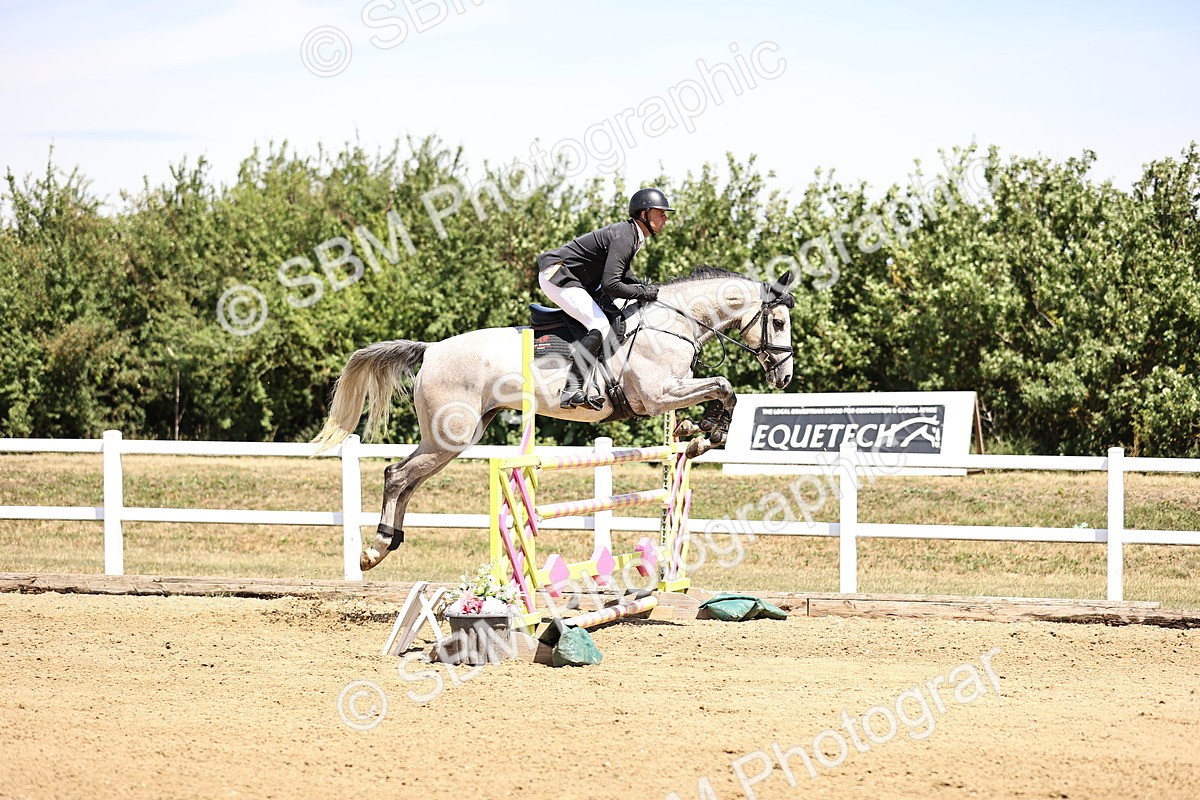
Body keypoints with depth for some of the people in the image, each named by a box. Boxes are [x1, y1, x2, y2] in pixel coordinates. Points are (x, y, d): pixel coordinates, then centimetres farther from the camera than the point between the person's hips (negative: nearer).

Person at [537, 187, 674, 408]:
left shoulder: (631, 234, 10)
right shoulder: (624, 238, -22)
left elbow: (619, 273, 26)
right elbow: (610, 285, -29)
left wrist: (644, 285, 9)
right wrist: (642, 293, -16)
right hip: (557, 276, -11)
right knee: (600, 327, -21)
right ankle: (572, 391, -28)